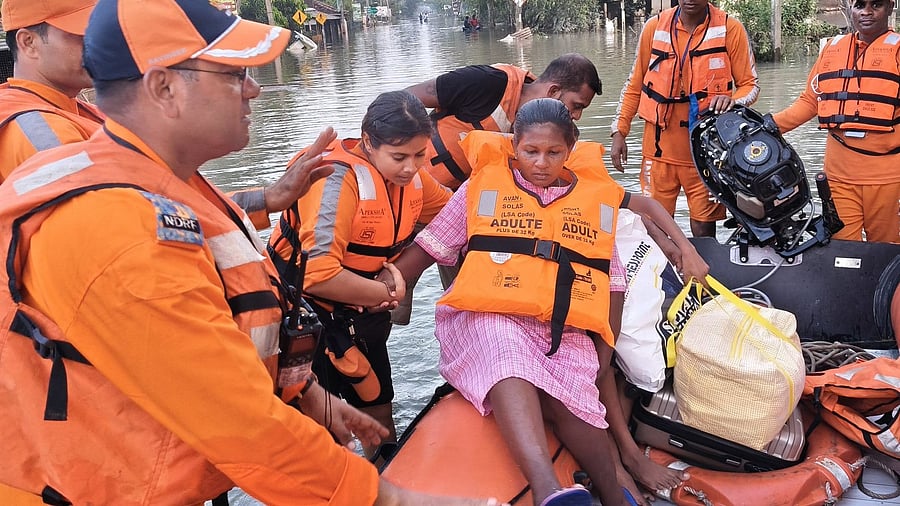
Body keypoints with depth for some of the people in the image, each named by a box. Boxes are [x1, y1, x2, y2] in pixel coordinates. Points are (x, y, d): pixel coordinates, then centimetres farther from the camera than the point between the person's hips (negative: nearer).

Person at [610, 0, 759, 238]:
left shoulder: (730, 29, -2)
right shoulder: (654, 27, 5)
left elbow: (750, 85, 3)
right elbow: (635, 85, 12)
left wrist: (732, 100, -19)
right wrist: (619, 131, 7)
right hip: (659, 149, 2)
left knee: (703, 232, 2)